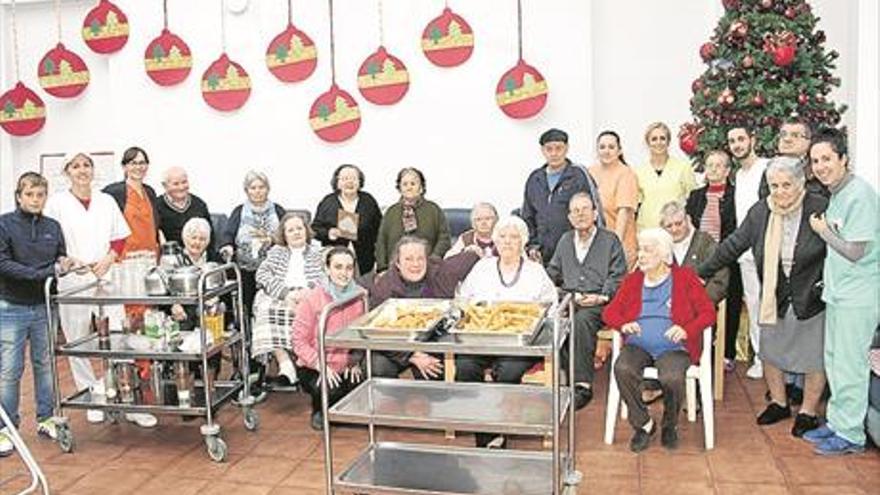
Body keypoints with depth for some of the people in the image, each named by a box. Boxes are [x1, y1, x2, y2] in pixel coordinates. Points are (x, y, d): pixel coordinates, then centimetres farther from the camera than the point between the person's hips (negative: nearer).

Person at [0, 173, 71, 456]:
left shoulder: (53, 227, 7)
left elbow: (61, 261, 12)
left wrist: (63, 266, -12)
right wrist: (44, 272, -21)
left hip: (44, 307, 4)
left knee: (46, 365, 11)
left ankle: (46, 419, 24)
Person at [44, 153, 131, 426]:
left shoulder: (106, 201, 10)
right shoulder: (57, 202, 1)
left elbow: (121, 237, 12)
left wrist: (108, 260, -4)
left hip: (106, 277, 2)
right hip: (71, 280, -1)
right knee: (78, 342, 5)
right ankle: (92, 397, 20)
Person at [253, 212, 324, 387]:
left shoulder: (317, 253, 23)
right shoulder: (276, 252, 25)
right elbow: (262, 275, 8)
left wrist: (308, 290, -15)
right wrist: (286, 293, -10)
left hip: (308, 297, -1)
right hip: (277, 297, 1)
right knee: (268, 309, -34)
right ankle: (284, 364, -40)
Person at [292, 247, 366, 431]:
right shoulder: (312, 298, -12)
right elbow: (299, 340, -11)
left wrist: (355, 361, -9)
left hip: (347, 367, 3)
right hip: (314, 368, -3)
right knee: (329, 391, -31)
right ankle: (319, 410, 9)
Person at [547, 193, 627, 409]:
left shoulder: (610, 240, 12)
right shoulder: (565, 240, 26)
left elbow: (617, 276, 5)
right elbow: (552, 273, 27)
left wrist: (603, 297, -12)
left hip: (598, 302, -4)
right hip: (569, 299, 4)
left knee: (582, 320, -37)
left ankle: (583, 384, -35)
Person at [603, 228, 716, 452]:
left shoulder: (685, 277, 9)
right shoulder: (632, 280, 18)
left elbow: (708, 312, 2)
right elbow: (609, 311, 13)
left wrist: (687, 330, -17)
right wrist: (622, 324, -11)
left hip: (673, 347, -2)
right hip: (638, 346, 3)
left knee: (672, 378, -33)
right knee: (622, 369, -30)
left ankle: (670, 426, -1)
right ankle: (643, 424, -7)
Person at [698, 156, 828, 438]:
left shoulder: (820, 209, -13)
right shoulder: (760, 212, 0)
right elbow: (733, 246, 6)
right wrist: (702, 274, 7)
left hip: (811, 298, -4)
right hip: (773, 297, 4)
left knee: (813, 357, 7)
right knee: (770, 352, 13)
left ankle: (808, 412, 25)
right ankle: (779, 403, 33)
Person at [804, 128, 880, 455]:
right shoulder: (836, 193, 11)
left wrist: (823, 230, -7)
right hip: (838, 292, 9)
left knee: (849, 364, -1)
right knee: (834, 360, 16)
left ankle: (850, 434, 10)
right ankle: (837, 422, 29)